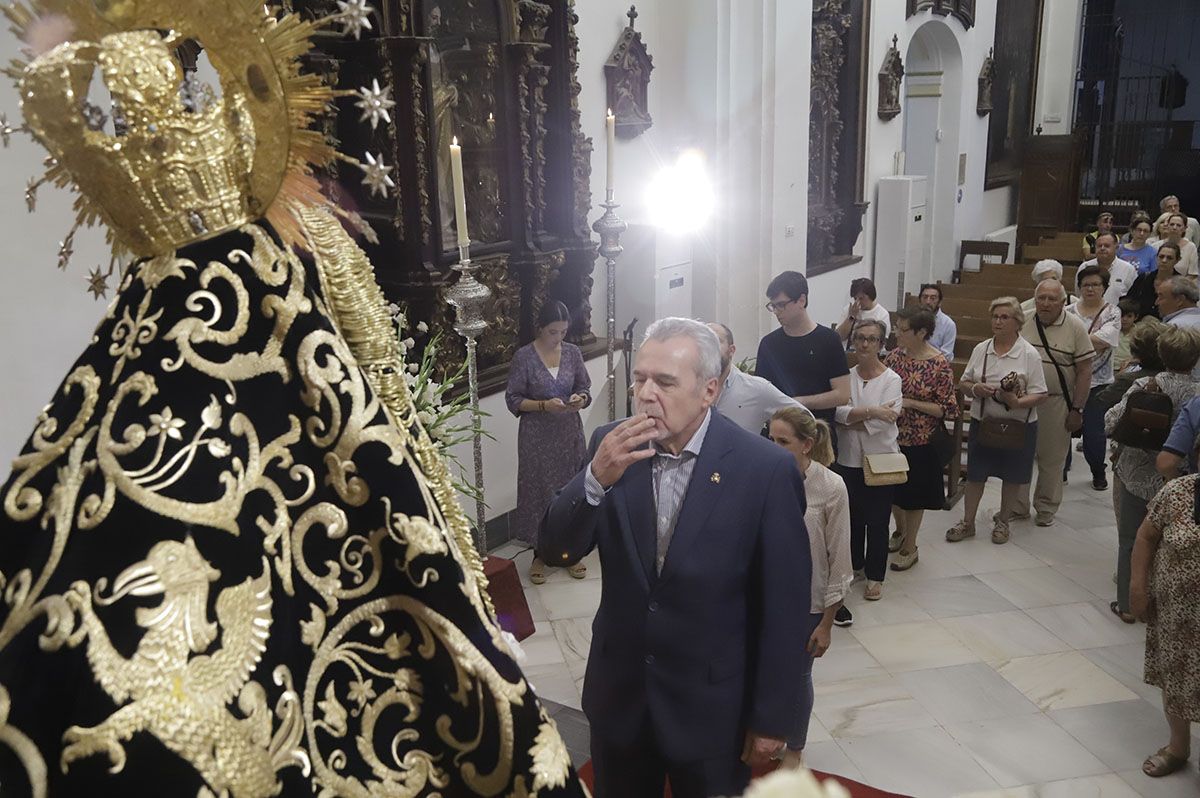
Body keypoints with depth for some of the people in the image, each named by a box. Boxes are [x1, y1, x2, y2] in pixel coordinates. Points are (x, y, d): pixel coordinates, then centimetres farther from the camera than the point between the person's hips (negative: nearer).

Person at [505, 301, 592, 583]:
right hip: (537, 436, -3)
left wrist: (581, 398, -14)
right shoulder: (524, 356, -10)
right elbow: (513, 400, -8)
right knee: (539, 490, 5)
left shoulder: (573, 352, 1)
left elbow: (585, 389, 9)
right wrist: (544, 405, -22)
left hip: (569, 432, 3)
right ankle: (540, 553, 20)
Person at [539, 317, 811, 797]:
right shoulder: (611, 446, -7)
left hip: (713, 704, -3)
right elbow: (556, 552, -9)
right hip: (619, 693, 3)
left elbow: (784, 604, -11)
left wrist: (772, 718, -6)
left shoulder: (765, 469, -17)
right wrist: (596, 478, -26)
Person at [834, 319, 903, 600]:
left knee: (877, 521, 6)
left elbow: (884, 421, -19)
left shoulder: (892, 380, -7)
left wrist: (849, 419, -14)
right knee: (852, 516, 14)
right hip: (849, 459, 3)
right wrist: (871, 412, -25)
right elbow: (839, 411, -13)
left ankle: (875, 576, 18)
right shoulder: (846, 376, 1)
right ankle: (853, 564, 33)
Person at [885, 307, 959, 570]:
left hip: (919, 441, -5)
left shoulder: (940, 365, -16)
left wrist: (910, 403, -21)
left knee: (913, 494, 9)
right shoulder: (895, 355, -2)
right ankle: (900, 532, 43)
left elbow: (947, 409, -14)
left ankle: (909, 548, 26)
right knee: (893, 489, 18)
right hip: (892, 436, 5)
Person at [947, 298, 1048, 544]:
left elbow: (1040, 395, -10)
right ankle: (967, 523, 22)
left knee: (1012, 477, 12)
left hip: (1017, 425, -2)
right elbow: (963, 383, 8)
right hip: (982, 422, 2)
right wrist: (975, 389, -15)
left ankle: (1003, 521, 31)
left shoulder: (1029, 354, -9)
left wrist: (1016, 402, -29)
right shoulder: (980, 349, 1)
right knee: (975, 474, 8)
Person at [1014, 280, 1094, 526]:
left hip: (1055, 403, -2)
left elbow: (1084, 371, -5)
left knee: (1051, 459, 8)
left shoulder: (1075, 327, -7)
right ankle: (1017, 506, 21)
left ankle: (1046, 509, 23)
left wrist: (1077, 409, -8)